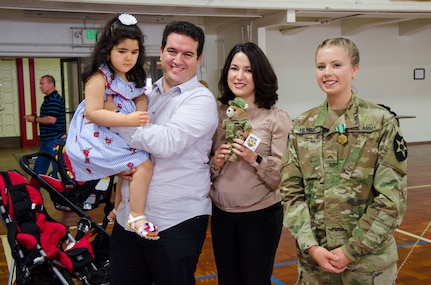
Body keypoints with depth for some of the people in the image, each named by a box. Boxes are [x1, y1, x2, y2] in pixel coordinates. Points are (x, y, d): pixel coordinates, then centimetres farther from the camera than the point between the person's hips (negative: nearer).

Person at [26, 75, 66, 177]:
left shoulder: (55, 99, -17)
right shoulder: (49, 98, 16)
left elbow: (51, 119, -26)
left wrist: (35, 119, -13)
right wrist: (35, 117, 10)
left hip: (54, 140, -11)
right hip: (46, 140, 11)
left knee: (58, 169, -3)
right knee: (39, 168, 17)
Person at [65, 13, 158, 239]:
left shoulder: (133, 80, 10)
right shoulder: (99, 78, -16)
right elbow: (93, 113, -23)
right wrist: (128, 119, -31)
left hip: (121, 138, 9)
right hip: (101, 140, -9)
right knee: (143, 165, -19)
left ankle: (117, 211, 42)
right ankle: (137, 218, -12)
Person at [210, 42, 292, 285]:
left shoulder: (277, 118, -10)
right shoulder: (217, 115, 2)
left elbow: (283, 178, -11)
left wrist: (255, 159, -25)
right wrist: (215, 164, -11)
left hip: (261, 215, -3)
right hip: (221, 215, 4)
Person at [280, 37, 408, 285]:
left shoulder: (381, 121, -7)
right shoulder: (302, 125, 2)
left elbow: (393, 196, -10)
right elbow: (292, 190, 1)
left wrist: (351, 250, -12)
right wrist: (310, 246, -9)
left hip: (368, 260, -2)